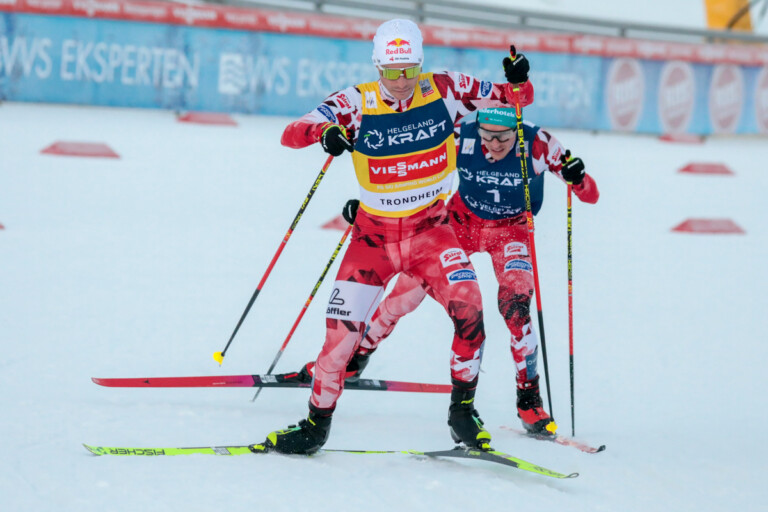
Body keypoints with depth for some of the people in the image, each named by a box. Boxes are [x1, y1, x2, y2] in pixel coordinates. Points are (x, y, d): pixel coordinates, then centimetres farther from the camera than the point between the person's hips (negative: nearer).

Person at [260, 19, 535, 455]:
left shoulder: (444, 91, -9)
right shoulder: (356, 103, -11)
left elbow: (517, 99, -1)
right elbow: (291, 134, -19)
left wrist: (518, 81, -24)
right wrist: (324, 131, -41)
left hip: (430, 228, 0)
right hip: (375, 232, 0)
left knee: (467, 304, -23)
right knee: (342, 329, -7)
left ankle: (463, 409, -5)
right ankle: (317, 423, 13)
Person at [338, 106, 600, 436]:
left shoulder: (537, 144, -27)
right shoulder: (462, 140, -24)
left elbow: (591, 196, -24)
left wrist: (577, 177, -46)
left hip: (510, 230, -1)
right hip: (462, 221, 2)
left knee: (515, 306, -22)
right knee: (408, 289, -3)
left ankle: (529, 399, -7)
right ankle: (357, 354, 23)